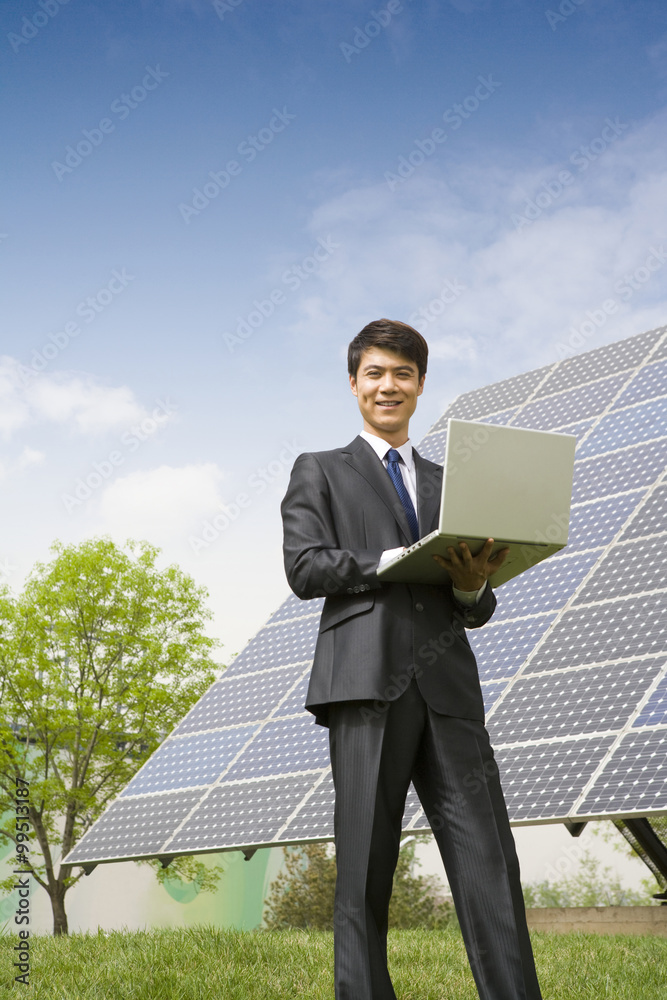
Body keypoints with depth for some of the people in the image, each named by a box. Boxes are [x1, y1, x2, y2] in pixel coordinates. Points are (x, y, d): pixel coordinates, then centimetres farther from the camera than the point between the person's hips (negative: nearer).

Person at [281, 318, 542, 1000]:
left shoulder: (446, 483, 26)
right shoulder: (320, 471, 16)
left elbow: (475, 610, 21)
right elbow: (304, 568, -1)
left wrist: (472, 585, -3)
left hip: (448, 686, 3)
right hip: (368, 680, -3)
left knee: (490, 863, -5)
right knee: (364, 871, -1)